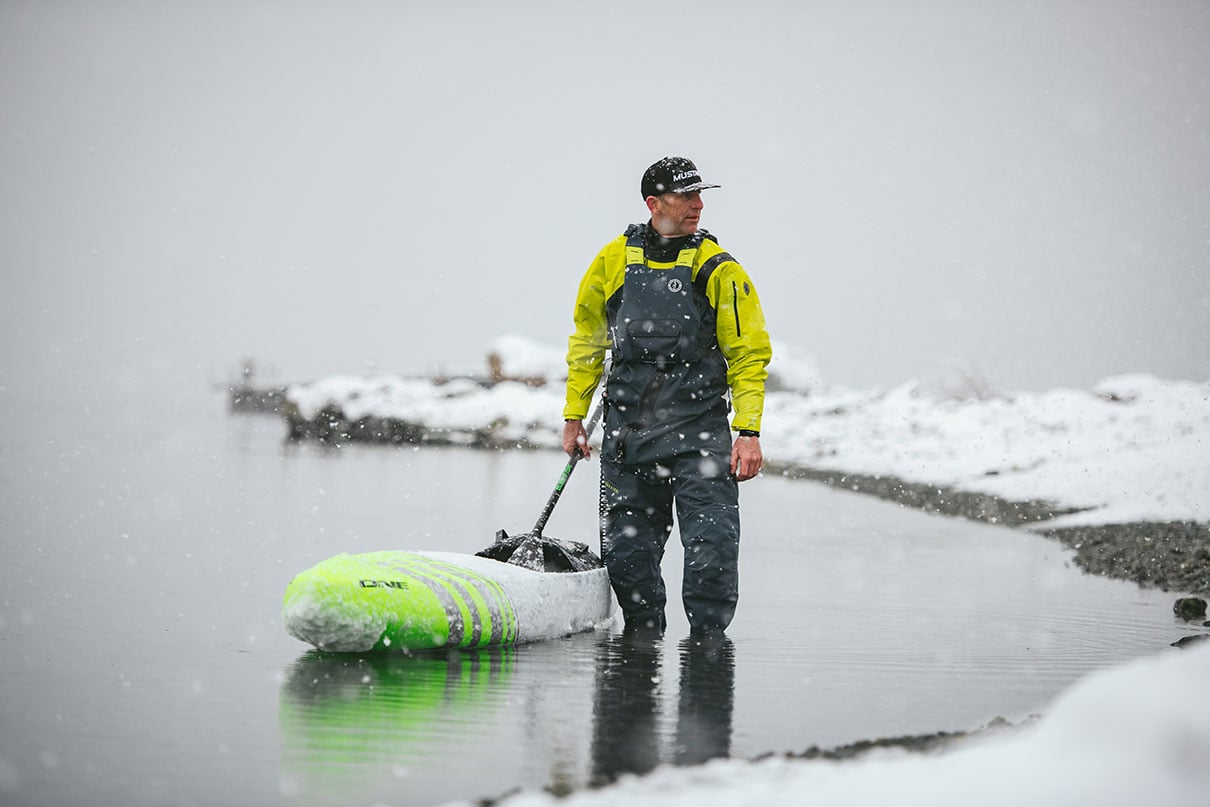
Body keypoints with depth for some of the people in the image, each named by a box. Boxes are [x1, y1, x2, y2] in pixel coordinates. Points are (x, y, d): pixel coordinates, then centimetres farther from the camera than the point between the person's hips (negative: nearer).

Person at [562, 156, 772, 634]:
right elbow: (587, 339, 15)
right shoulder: (614, 261, 3)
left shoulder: (717, 269, -4)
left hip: (700, 432, -2)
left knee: (712, 549, -12)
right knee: (625, 554, 8)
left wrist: (748, 432, -11)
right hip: (627, 429, 3)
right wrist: (574, 415, 14)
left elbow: (749, 354, -2)